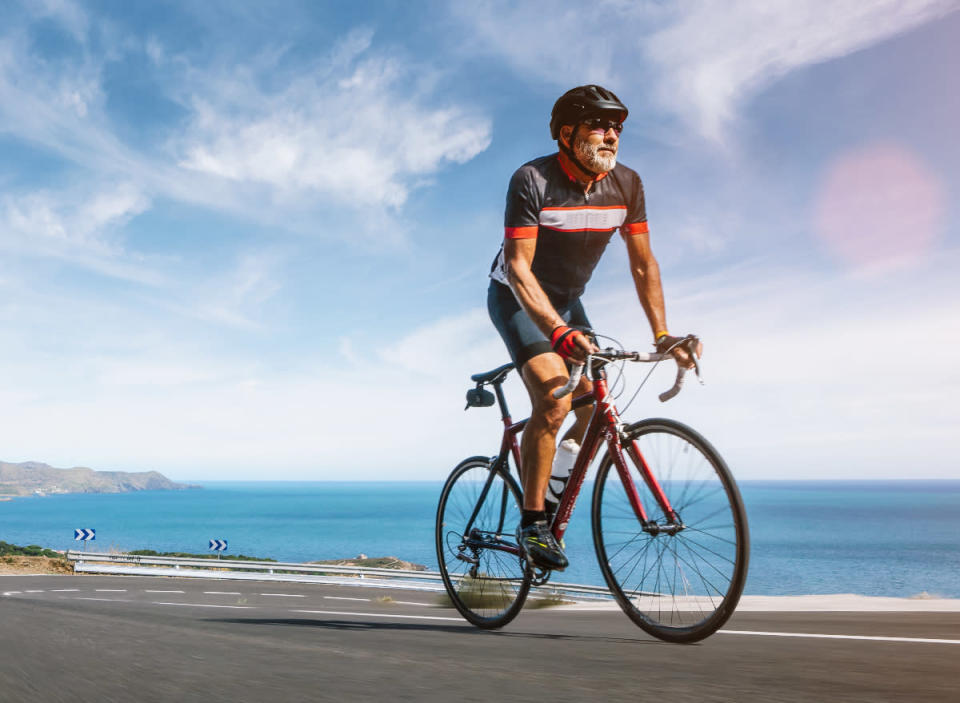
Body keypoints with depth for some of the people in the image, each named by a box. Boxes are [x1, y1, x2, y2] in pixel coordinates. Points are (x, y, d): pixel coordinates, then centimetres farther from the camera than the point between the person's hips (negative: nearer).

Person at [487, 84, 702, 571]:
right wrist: (559, 331, -44)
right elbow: (519, 267, -31)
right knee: (554, 400, -25)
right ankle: (532, 522, -12)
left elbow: (642, 263, -5)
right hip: (516, 299, -6)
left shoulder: (626, 184, -10)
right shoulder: (532, 180, -25)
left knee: (597, 410, -1)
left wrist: (662, 335, -13)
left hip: (566, 302, 6)